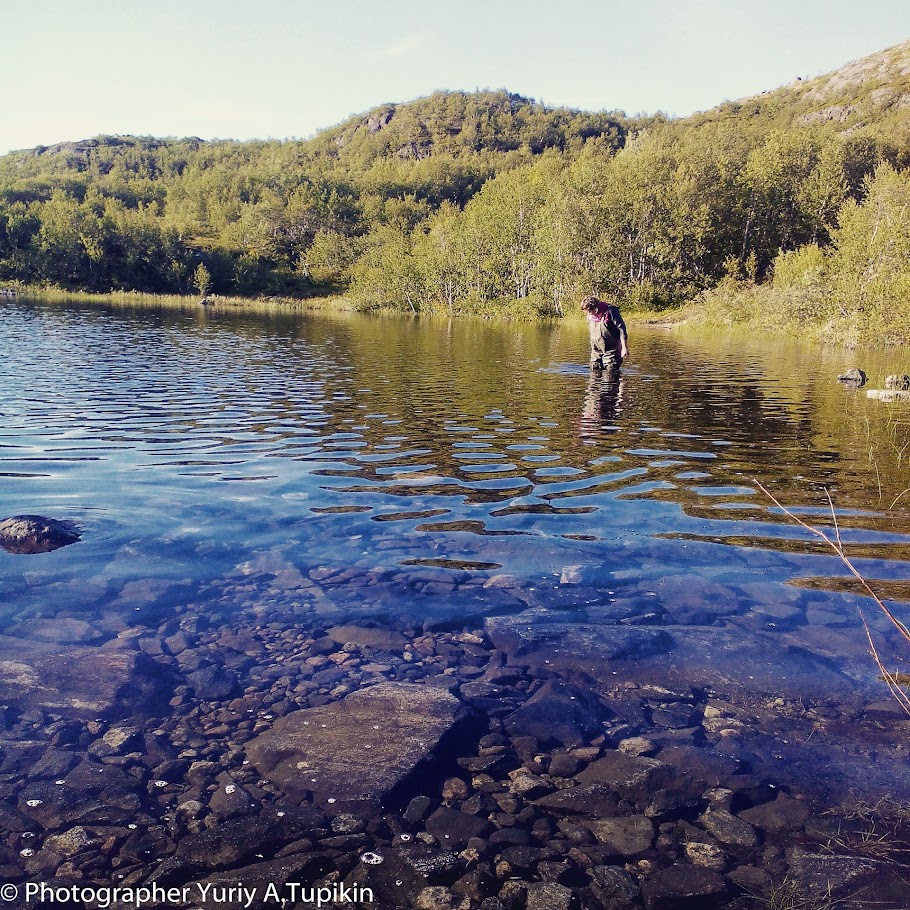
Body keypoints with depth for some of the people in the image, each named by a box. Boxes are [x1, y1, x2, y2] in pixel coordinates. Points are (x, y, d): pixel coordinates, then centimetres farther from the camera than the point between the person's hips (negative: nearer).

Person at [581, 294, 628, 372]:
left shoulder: (610, 311, -16)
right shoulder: (590, 315, 4)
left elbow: (622, 330, -14)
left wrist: (625, 348, -15)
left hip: (611, 351, -6)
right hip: (596, 351, 6)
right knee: (595, 372, 4)